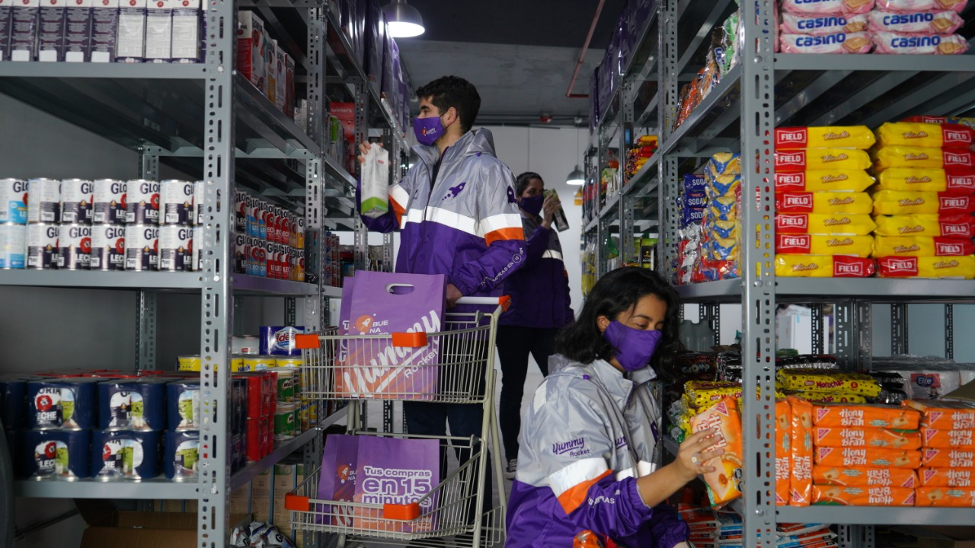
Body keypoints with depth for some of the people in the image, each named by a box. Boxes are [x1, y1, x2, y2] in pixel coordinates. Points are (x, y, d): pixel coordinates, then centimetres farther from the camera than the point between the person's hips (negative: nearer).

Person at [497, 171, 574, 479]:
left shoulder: (551, 232, 20)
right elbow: (521, 257, -18)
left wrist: (566, 315, 14)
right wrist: (545, 223, -19)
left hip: (548, 321, 5)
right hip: (515, 320, -5)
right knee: (513, 387, 4)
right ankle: (512, 457, 12)